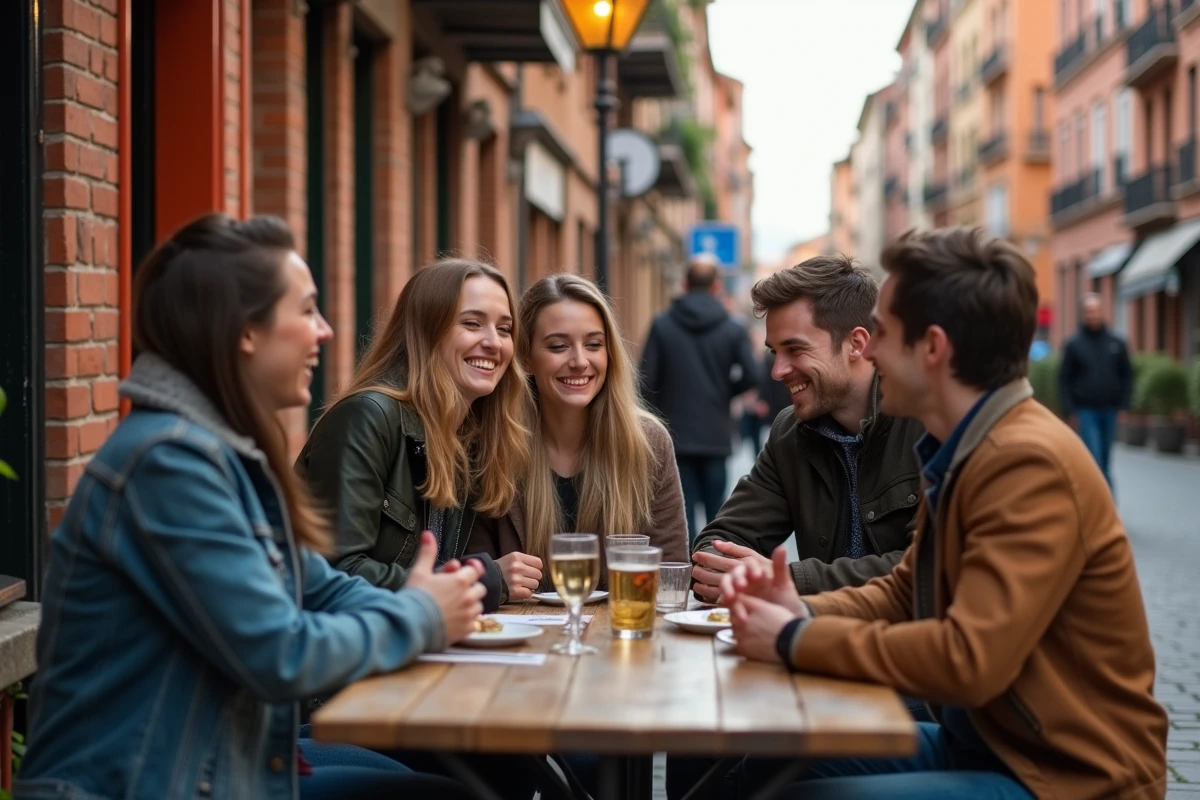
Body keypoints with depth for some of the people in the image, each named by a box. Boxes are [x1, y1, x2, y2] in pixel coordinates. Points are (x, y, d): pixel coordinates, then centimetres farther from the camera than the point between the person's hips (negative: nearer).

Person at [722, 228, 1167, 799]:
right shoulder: (960, 453, 6)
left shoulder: (1030, 465, -24)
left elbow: (969, 660, -30)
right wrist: (804, 612, -7)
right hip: (983, 743, 9)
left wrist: (796, 641, -20)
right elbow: (905, 594, 13)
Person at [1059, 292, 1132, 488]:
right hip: (1086, 411, -3)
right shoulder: (1073, 344, -1)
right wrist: (1069, 409, -8)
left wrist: (1124, 403, 0)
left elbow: (1127, 375, 10)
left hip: (1110, 410, 3)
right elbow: (1064, 378, -1)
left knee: (1105, 459, 10)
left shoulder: (1117, 343, 6)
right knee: (1094, 459, -10)